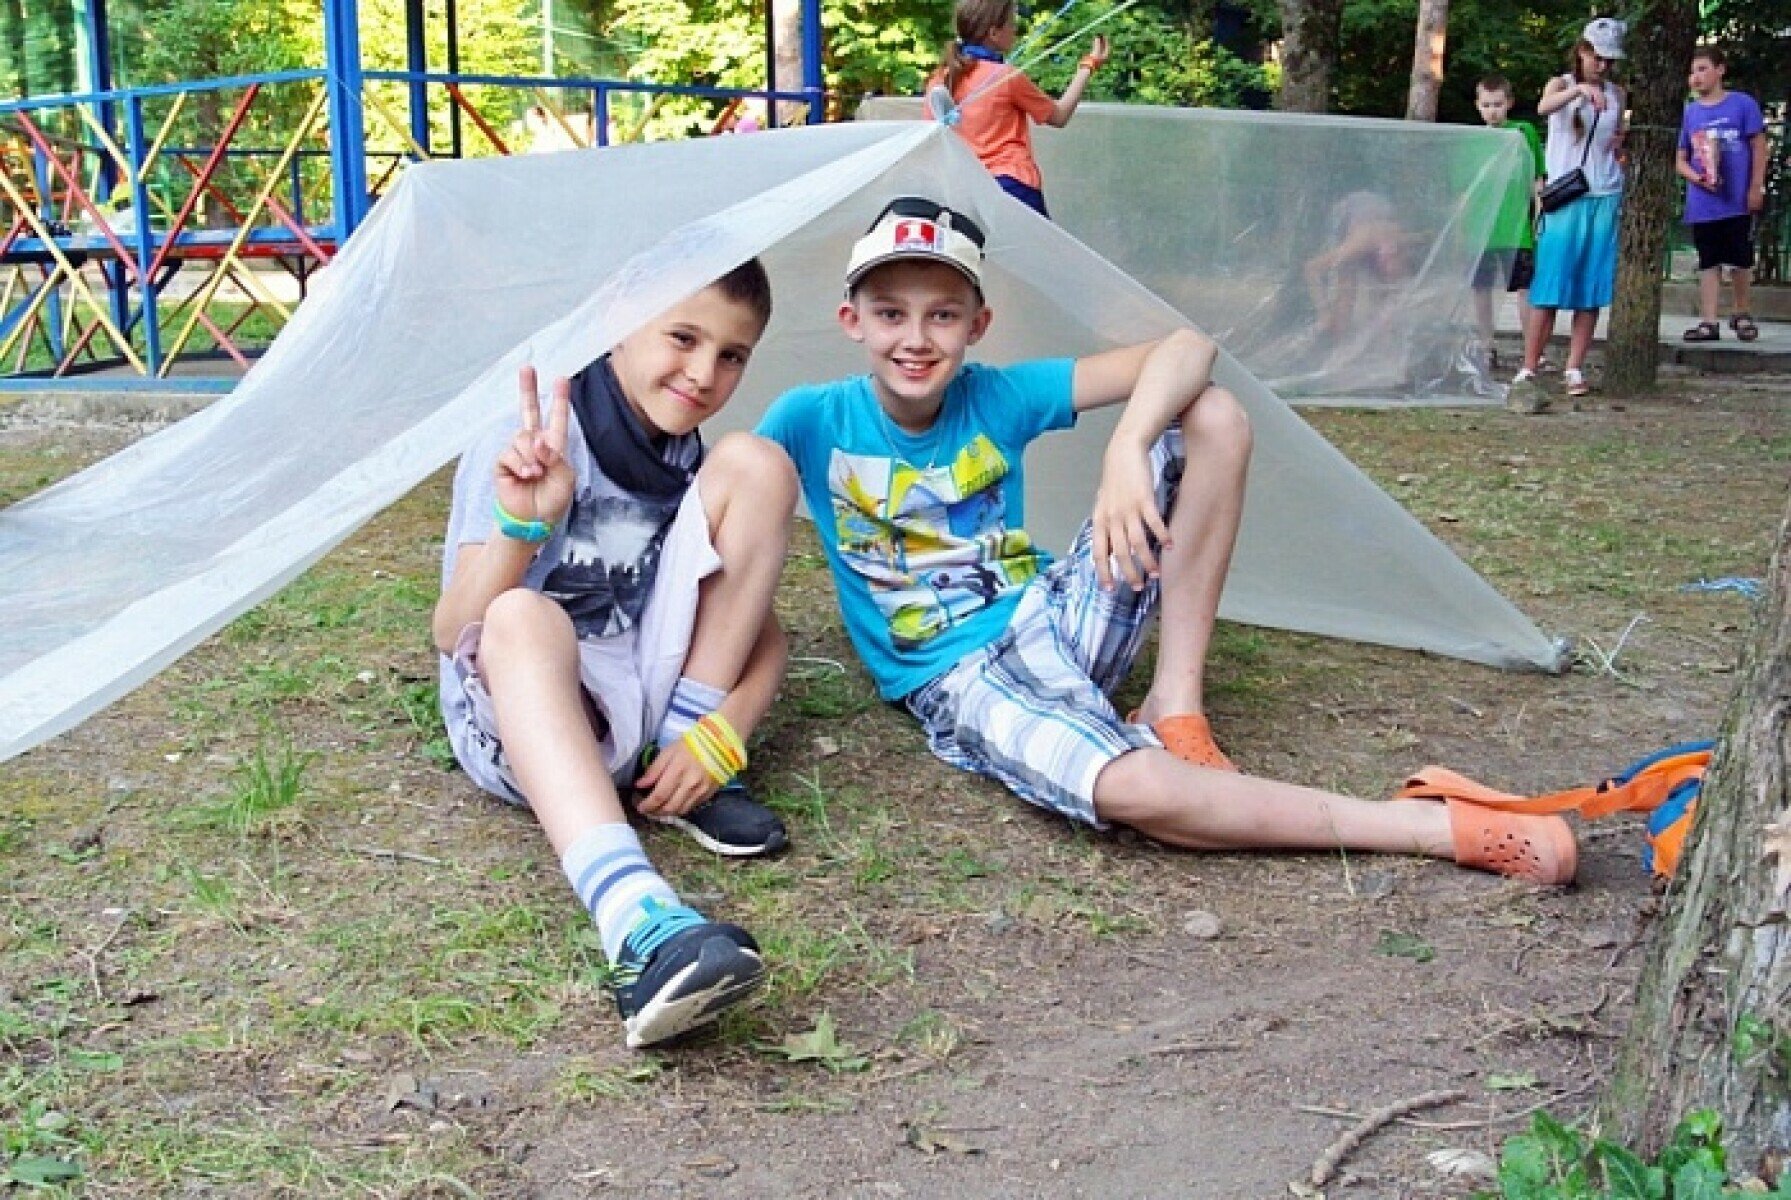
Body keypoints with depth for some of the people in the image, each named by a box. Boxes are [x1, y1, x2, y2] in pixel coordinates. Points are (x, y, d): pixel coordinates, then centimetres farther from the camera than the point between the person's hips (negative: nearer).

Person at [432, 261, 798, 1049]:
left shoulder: (697, 465, 5)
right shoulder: (529, 449, -10)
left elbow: (765, 637, 3)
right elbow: (454, 634, -17)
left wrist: (722, 736, -16)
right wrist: (521, 526, -35)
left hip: (651, 695, 4)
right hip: (526, 715, -4)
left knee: (754, 462, -10)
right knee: (523, 618, -41)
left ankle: (686, 768, -8)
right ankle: (641, 925, -59)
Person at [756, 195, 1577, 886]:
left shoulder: (999, 397, -3)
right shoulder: (812, 422, -6)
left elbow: (1187, 350, -11)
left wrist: (1127, 451, -29)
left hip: (1050, 615, 4)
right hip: (957, 677, -4)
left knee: (1215, 416, -12)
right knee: (1134, 788, -37)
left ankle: (1175, 709, -13)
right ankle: (1449, 829, -27)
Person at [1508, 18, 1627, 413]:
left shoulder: (1616, 94, 13)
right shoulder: (1561, 84, 3)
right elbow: (1544, 107, -21)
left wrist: (1621, 144, 3)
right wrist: (1580, 88, -38)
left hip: (1604, 199, 4)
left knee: (1591, 290, 2)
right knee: (1550, 285, -9)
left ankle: (1574, 370, 7)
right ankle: (1527, 372, -8)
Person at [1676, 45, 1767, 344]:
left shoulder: (1742, 103, -1)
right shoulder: (1690, 112, 8)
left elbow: (1759, 148, 0)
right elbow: (1680, 160, 10)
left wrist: (1756, 188, -6)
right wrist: (1697, 178, -10)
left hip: (1738, 200, -2)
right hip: (1702, 203, 2)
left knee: (1741, 260, 6)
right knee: (1708, 262, 4)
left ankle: (1741, 314, 23)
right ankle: (1708, 322, 6)